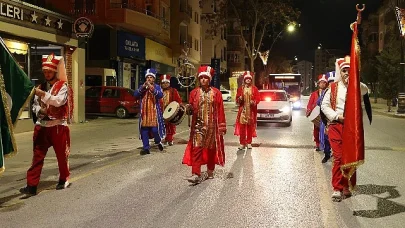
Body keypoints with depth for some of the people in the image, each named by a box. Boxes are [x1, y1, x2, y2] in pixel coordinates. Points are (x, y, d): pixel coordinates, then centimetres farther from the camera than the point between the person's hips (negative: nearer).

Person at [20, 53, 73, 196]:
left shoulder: (63, 86, -5)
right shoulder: (41, 86, 13)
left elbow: (59, 101, -22)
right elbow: (35, 105, 15)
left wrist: (44, 94, -32)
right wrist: (40, 111, -6)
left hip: (58, 126, -5)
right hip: (41, 126, 5)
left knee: (62, 155, 8)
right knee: (37, 156, 1)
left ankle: (64, 180, 27)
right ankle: (31, 185, 1)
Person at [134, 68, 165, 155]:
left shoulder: (157, 87, 4)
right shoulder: (142, 87, 12)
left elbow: (160, 95, -15)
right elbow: (135, 94, -3)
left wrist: (152, 88, -25)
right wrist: (143, 87, -17)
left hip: (154, 113, -3)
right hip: (144, 113, 3)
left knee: (155, 129, -10)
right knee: (144, 131, 1)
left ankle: (158, 141, 20)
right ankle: (146, 148, 10)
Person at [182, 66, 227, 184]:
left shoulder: (216, 93, 1)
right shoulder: (194, 92, 4)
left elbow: (220, 110, -1)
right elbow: (191, 110, 8)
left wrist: (222, 126, -4)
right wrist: (189, 109, -16)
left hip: (212, 126, 0)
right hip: (198, 125, 0)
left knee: (211, 149, 8)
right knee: (196, 148, -9)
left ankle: (210, 172, 23)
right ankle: (196, 174, -12)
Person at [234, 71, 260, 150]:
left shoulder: (254, 88, 4)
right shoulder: (241, 88, 6)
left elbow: (258, 99, 3)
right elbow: (237, 99, 9)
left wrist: (254, 102, -16)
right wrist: (239, 99, -14)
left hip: (251, 110, 0)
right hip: (242, 110, 0)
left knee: (250, 127, 4)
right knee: (242, 126, -4)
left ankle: (249, 143, 14)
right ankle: (242, 143, 2)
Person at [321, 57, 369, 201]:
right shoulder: (333, 87, 7)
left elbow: (365, 90, -18)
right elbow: (324, 105, 5)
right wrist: (337, 116, -7)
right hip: (336, 125, -1)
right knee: (338, 157, -4)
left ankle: (347, 186, 20)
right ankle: (337, 188, 2)